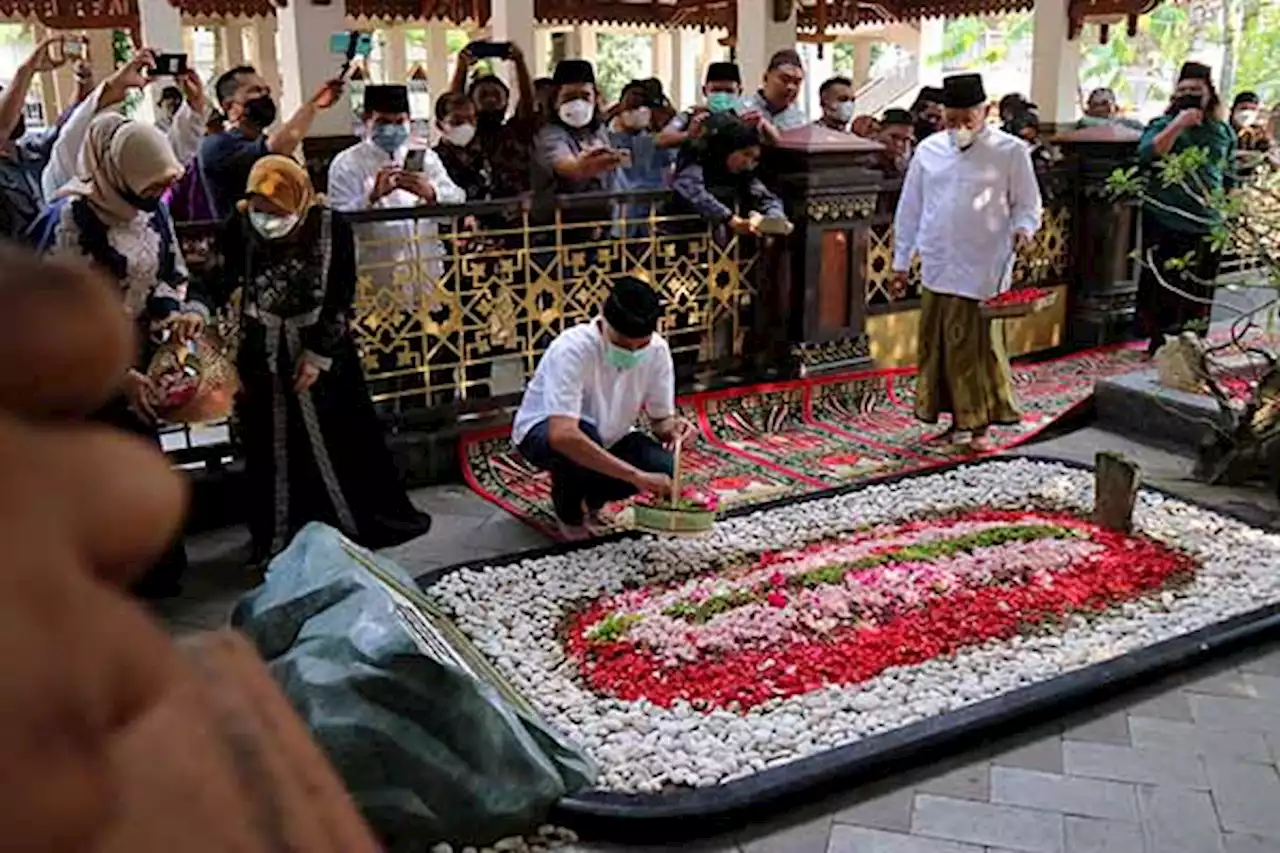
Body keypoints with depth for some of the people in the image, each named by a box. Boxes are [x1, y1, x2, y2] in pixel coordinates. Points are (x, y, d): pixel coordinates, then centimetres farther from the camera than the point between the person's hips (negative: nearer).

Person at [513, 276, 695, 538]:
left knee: (664, 470, -23)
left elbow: (661, 418, -5)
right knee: (584, 435, -39)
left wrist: (672, 428, -31)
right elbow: (562, 435, -47)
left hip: (607, 437, 5)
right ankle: (569, 510, -6)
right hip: (544, 432, -4)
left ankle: (591, 498, 8)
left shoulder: (657, 350, -18)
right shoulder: (573, 349, -35)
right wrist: (636, 476, -50)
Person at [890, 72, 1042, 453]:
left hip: (982, 272, -4)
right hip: (937, 269, 4)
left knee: (978, 346, -2)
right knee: (936, 346, 7)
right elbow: (910, 208, 13)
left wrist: (1022, 228, -16)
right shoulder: (928, 150, 9)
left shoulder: (1010, 151, 0)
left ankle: (980, 425, 12)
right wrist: (901, 261, 12)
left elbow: (1028, 203, 6)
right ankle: (954, 420, 21)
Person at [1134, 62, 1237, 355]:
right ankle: (1159, 344, 11)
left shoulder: (1223, 132, 12)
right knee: (1163, 285, 1)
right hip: (1165, 223, -3)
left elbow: (1229, 177, 19)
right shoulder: (1163, 124, 3)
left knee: (1198, 288, 6)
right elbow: (1146, 154, -17)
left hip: (1207, 225, 3)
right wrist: (1178, 125, -21)